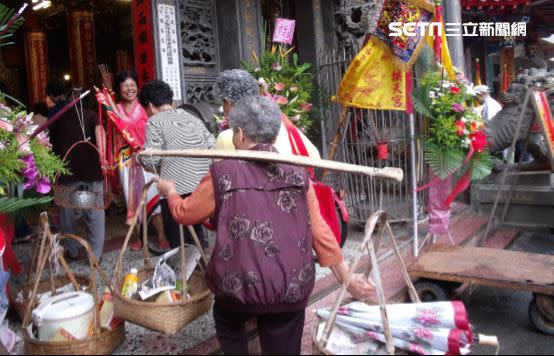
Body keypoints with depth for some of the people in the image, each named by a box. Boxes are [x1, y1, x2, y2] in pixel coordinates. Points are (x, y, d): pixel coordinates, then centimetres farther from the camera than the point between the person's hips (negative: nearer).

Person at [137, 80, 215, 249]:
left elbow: (150, 160, -9)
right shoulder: (193, 118, 17)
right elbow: (213, 146, 10)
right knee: (197, 238, 22)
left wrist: (139, 157, 11)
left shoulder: (154, 122, -1)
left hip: (176, 190, -6)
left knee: (179, 244, 5)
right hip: (203, 188, 6)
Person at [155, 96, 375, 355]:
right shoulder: (298, 174, -1)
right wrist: (347, 278, 8)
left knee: (227, 320, 33)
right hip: (292, 290, 2)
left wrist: (170, 192, 30)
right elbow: (319, 231, -1)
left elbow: (184, 214, 8)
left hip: (240, 285, -1)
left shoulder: (223, 173, -6)